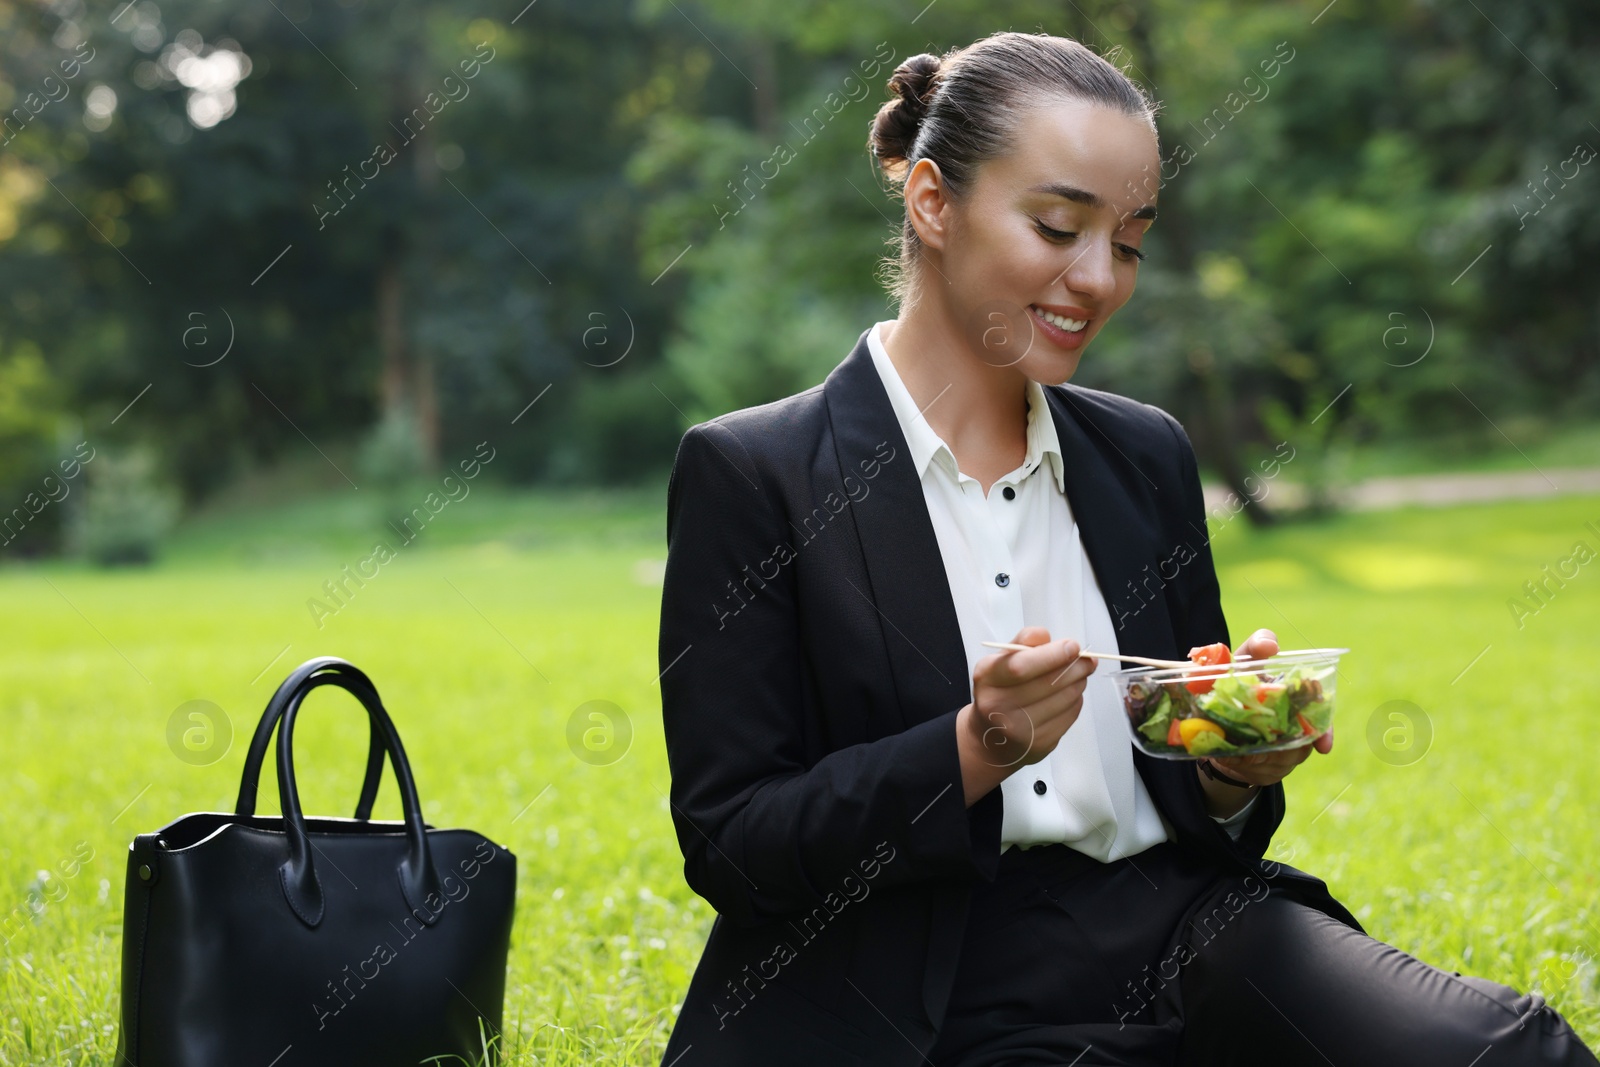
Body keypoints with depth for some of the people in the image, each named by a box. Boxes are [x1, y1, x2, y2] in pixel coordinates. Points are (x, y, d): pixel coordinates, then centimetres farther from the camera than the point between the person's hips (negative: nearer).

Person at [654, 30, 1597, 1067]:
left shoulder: (1148, 456, 14)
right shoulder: (751, 473, -2)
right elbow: (728, 844, -6)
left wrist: (1232, 767, -5)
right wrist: (973, 753, -19)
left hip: (1183, 928, 5)